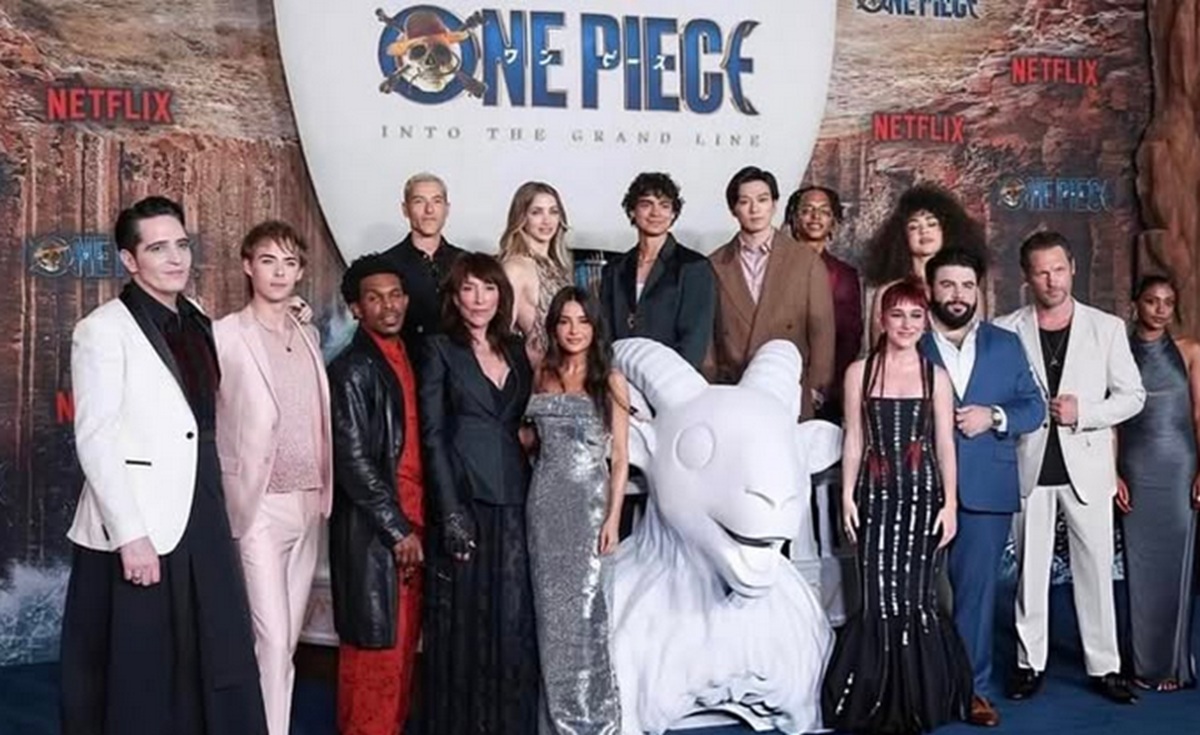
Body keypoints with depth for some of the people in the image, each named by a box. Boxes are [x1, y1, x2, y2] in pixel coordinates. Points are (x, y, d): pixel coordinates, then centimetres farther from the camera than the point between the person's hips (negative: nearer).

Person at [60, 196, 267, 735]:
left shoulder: (198, 324, 11)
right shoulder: (103, 329, -7)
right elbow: (94, 441, -12)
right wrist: (130, 535, -17)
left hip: (202, 523, 6)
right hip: (138, 529, -6)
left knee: (216, 672, 8)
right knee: (138, 682, 6)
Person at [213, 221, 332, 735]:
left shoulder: (309, 336, 11)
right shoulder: (225, 335, -6)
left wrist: (324, 491, 10)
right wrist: (228, 500, -8)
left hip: (309, 505, 6)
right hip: (258, 505, -5)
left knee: (288, 639, 12)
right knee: (271, 639, -6)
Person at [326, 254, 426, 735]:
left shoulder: (407, 357, 12)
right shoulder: (351, 370, -11)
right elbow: (353, 462, -16)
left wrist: (415, 523, 10)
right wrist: (398, 529, -14)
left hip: (411, 521, 8)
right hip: (373, 531, -7)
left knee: (403, 644, 14)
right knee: (375, 647, 0)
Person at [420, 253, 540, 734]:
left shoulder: (517, 350, 14)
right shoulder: (440, 349, 0)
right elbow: (432, 436, -6)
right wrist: (451, 512, -13)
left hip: (513, 500, 4)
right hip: (464, 498, -4)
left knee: (513, 618, 8)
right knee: (463, 619, 2)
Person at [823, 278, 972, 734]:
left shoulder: (935, 376, 6)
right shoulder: (860, 372, 5)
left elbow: (945, 445, 5)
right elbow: (854, 438, 5)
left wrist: (950, 503, -1)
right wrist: (848, 495, -1)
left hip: (923, 492, 0)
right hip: (876, 493, 0)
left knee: (916, 595, 2)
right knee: (879, 596, -1)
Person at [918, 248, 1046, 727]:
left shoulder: (1006, 344, 11)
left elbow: (1035, 406, 8)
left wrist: (994, 416, -9)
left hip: (986, 488, 2)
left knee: (977, 589, 6)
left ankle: (974, 688, 17)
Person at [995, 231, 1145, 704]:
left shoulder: (1107, 328, 3)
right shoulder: (1006, 331, 1)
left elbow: (1132, 396, 3)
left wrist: (1083, 413, -11)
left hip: (1087, 467, 0)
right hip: (1030, 468, 0)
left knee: (1096, 569, 5)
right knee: (1030, 570, 8)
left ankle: (1104, 666, 17)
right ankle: (1031, 662, 19)